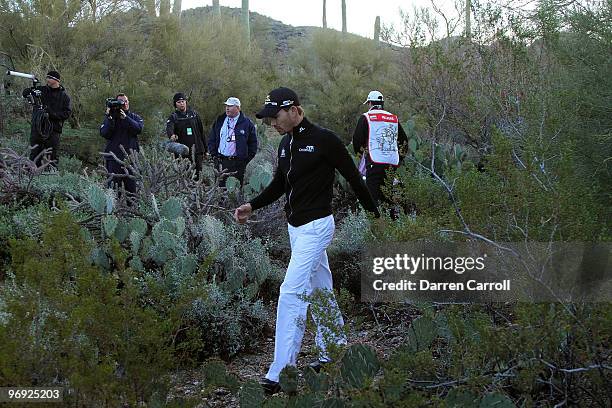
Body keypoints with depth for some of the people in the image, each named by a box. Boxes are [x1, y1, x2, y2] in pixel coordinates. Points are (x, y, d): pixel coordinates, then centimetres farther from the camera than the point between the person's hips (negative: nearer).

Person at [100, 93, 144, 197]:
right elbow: (104, 134, -6)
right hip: (114, 158, -1)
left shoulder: (135, 117, 11)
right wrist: (110, 118, -16)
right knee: (114, 188, -5)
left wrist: (125, 118, -20)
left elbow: (139, 129, -11)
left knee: (131, 186, 0)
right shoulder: (109, 117, 8)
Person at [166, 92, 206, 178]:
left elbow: (201, 132, 15)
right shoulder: (174, 117, 2)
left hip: (197, 149, 2)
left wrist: (204, 148, 14)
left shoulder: (194, 114, 11)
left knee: (197, 173, 2)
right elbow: (169, 127, -20)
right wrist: (171, 135, -44)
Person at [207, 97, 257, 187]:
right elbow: (211, 139, 15)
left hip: (238, 163, -3)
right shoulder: (219, 121, 10)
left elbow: (253, 144, 1)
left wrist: (246, 160, -4)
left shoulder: (247, 123, -1)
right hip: (220, 161, 3)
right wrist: (214, 155, 5)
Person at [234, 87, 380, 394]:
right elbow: (279, 184, 20)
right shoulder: (286, 144, 10)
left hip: (315, 227, -8)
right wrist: (252, 206, 6)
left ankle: (280, 373, -12)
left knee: (291, 293, -13)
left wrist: (374, 214, 0)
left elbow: (353, 177, -7)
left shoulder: (324, 140, -15)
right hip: (295, 227, 8)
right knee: (320, 290, 17)